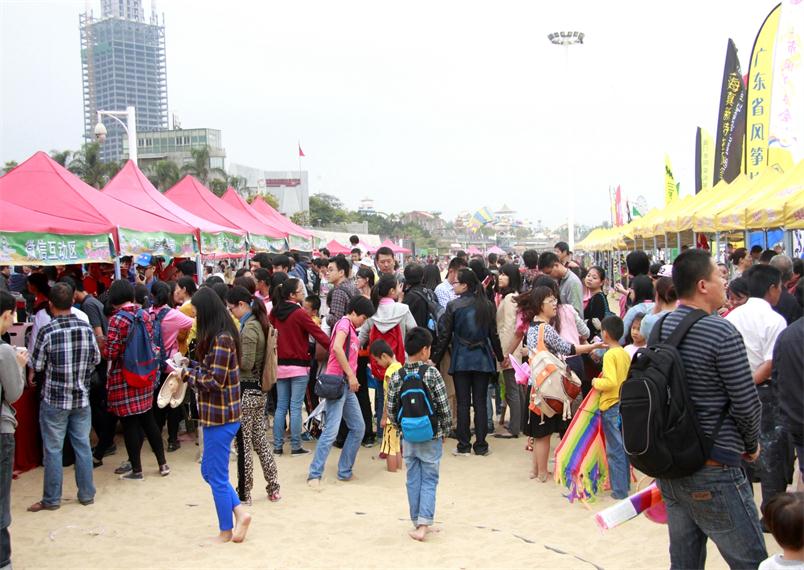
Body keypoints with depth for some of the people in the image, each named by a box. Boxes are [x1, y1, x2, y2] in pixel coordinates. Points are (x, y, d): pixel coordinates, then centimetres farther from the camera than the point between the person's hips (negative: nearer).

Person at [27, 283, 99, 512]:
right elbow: (96, 358, 6)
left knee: (53, 449, 6)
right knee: (82, 445, 12)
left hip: (54, 400, -4)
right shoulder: (86, 327, -3)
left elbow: (36, 365, -7)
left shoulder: (47, 331, -15)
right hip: (82, 397, 4)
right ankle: (87, 494, 19)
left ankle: (51, 499, 14)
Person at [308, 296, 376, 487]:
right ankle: (314, 474, -9)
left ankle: (344, 471, 16)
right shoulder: (344, 322, -8)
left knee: (358, 428, 10)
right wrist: (351, 375, -21)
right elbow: (337, 347, -24)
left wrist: (352, 378, 8)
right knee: (332, 430, -12)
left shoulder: (351, 328, 21)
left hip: (347, 385, 10)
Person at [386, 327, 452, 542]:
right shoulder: (432, 373, -12)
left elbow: (391, 411, 0)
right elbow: (444, 407, -10)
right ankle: (424, 524, -5)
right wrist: (444, 432, 4)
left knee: (413, 480, 13)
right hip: (431, 437, -2)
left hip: (409, 437, 3)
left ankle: (418, 522, 19)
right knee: (429, 480, 5)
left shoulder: (396, 377, -4)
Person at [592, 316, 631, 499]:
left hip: (611, 406, -8)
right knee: (623, 447, 17)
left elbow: (611, 382, -26)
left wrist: (597, 382, -9)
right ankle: (625, 483, 27)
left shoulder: (610, 355, -16)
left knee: (614, 450, -2)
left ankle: (619, 491, 3)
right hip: (626, 404, 8)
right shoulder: (626, 354, 7)